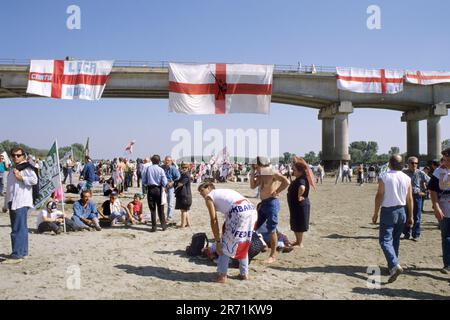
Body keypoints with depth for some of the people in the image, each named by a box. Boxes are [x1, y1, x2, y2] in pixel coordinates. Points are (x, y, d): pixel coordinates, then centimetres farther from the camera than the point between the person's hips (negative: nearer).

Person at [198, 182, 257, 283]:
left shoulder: (209, 197, 13)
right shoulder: (223, 192, 34)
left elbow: (214, 220, 4)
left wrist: (217, 241, 5)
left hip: (239, 212, -7)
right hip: (252, 210, 7)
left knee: (225, 245, 10)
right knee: (243, 244, 24)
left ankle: (222, 275, 13)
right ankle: (244, 274, 31)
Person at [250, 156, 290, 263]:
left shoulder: (272, 173, -13)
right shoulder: (261, 175, 14)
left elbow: (286, 182, -25)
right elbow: (253, 186, 13)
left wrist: (276, 192, -18)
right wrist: (252, 172, 7)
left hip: (272, 202, -9)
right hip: (263, 203, 9)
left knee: (271, 229, -3)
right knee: (254, 227, 14)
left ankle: (272, 255, 7)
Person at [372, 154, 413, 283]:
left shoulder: (384, 177, -11)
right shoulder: (407, 178, 2)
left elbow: (379, 196, -12)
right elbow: (410, 199, 4)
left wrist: (375, 213, -4)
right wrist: (410, 216, 13)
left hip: (388, 211, -5)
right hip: (401, 211, 5)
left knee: (385, 240, -5)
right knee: (395, 240, 17)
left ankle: (395, 266, -23)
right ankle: (392, 265, 27)